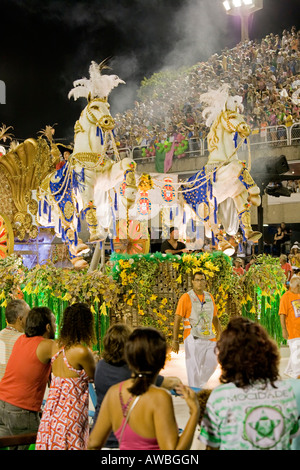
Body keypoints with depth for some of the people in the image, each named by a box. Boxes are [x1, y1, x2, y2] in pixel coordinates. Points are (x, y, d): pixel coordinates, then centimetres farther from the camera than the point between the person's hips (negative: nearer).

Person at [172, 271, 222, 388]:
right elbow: (177, 319, -7)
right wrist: (175, 340, -12)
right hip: (193, 338, -5)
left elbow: (215, 318, 20)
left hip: (209, 338, 6)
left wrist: (220, 334, 14)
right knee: (194, 368, -2)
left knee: (212, 363, 6)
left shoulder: (210, 297, 12)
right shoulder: (186, 297, -5)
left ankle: (199, 386, 26)